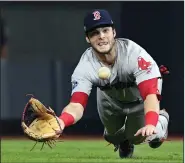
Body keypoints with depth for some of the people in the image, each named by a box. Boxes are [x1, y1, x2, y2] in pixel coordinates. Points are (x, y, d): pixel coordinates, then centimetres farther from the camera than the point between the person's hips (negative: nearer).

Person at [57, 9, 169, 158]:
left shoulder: (135, 54, -42)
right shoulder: (85, 66, -34)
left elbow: (150, 94, -48)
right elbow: (77, 105, -43)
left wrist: (150, 124, -67)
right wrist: (62, 121, -68)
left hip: (140, 98, -2)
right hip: (110, 99, 3)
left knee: (137, 137, -8)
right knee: (113, 136, 8)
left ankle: (161, 119, 25)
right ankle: (123, 141, 46)